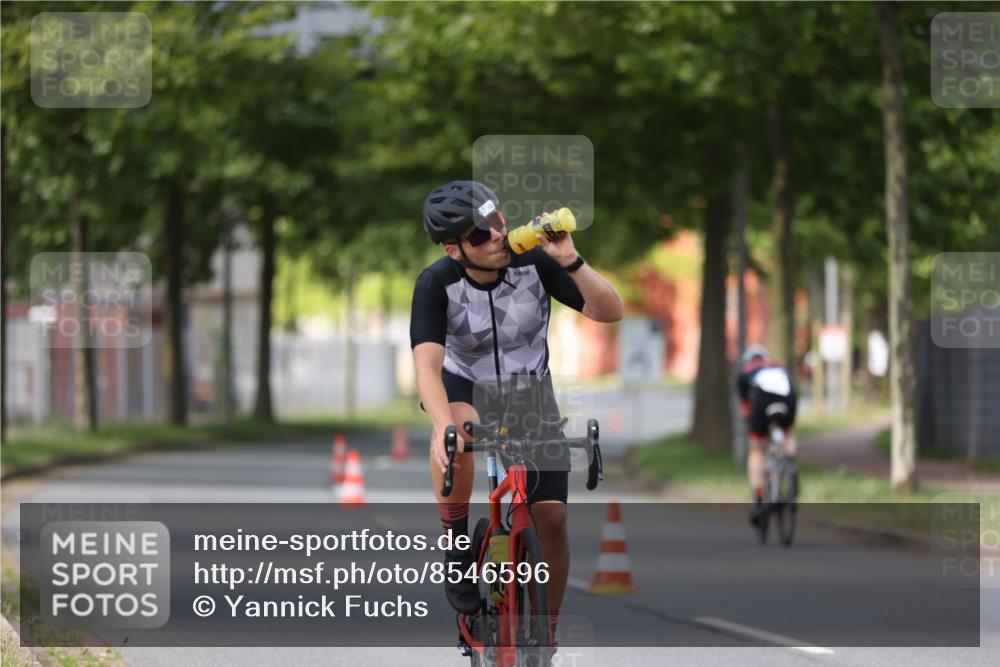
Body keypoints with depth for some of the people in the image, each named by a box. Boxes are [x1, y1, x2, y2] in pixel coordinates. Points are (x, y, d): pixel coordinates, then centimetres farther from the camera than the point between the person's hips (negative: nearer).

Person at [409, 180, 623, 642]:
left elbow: (609, 312, -23)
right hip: (466, 386, -2)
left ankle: (547, 631, 11)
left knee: (552, 517, -9)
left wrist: (569, 261, -38)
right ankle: (458, 549, -20)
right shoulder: (437, 283, -25)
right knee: (458, 431, -39)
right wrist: (442, 426, -54)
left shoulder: (533, 262, -21)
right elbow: (427, 362, -37)